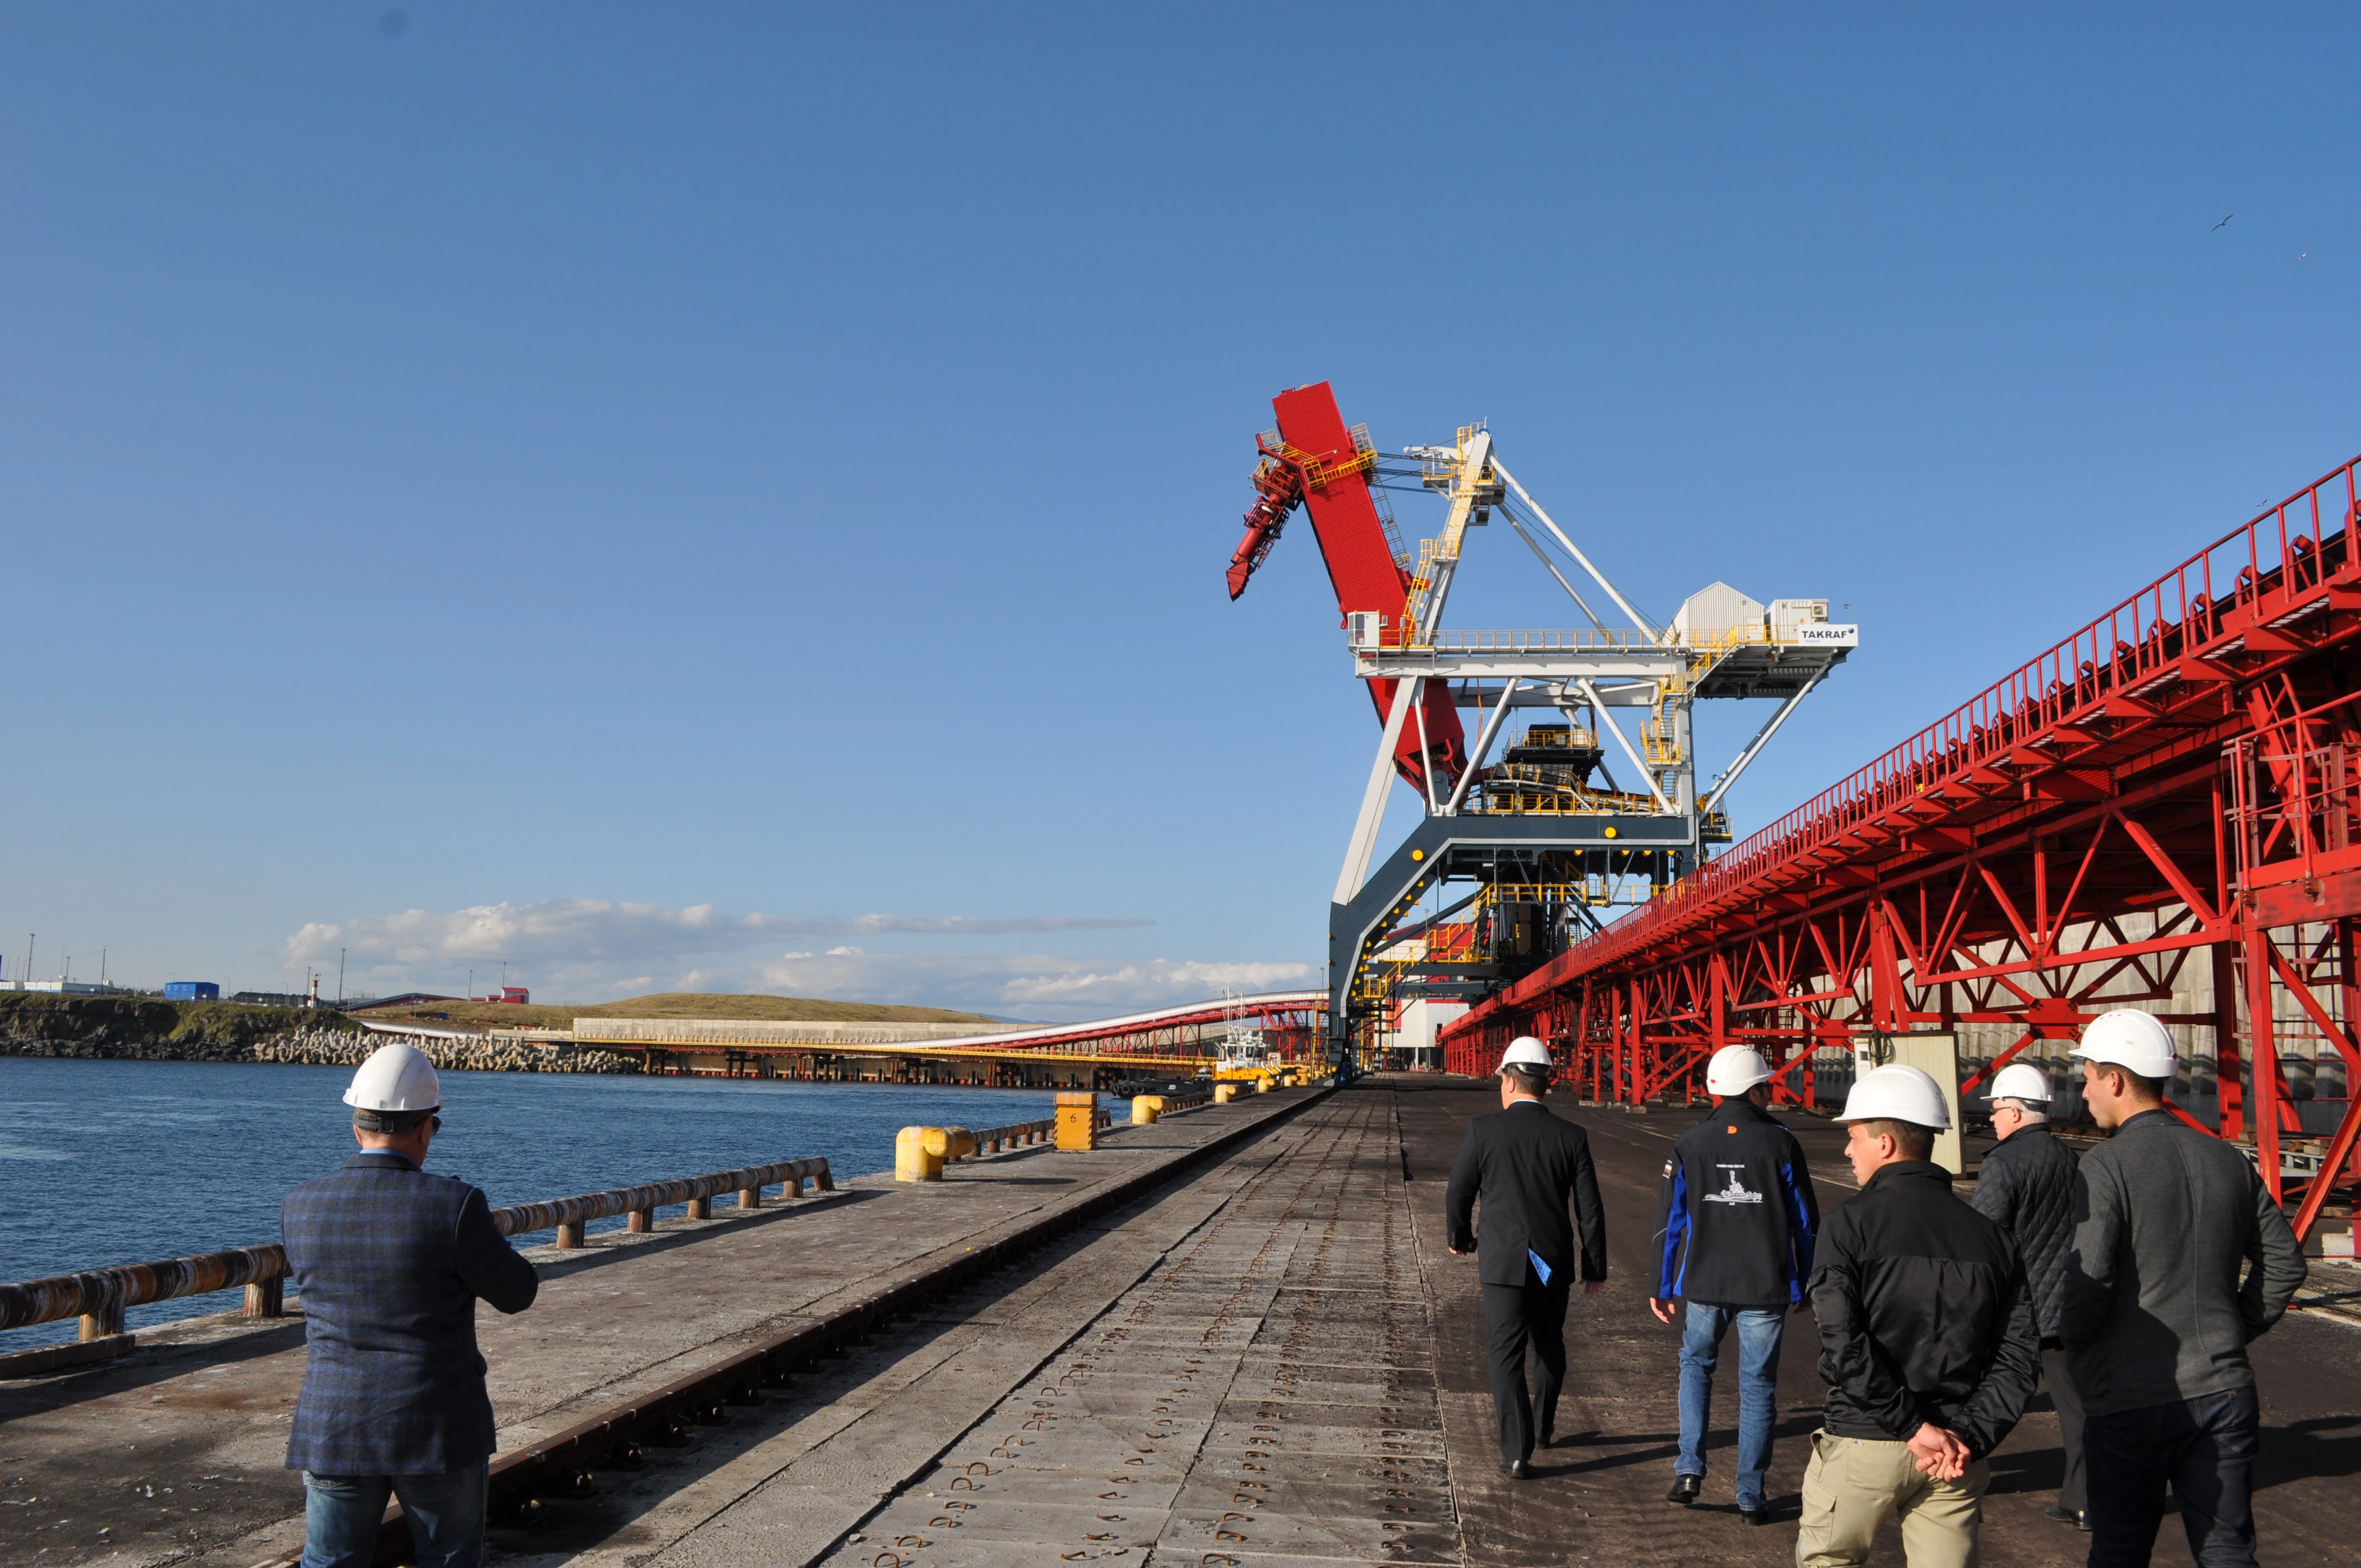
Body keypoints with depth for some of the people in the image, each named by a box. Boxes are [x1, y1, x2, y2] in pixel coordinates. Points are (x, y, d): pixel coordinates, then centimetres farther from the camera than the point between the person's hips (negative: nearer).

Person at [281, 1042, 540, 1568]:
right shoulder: (453, 1207, -18)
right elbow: (517, 1294, -6)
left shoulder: (300, 1207, -4)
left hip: (334, 1427, 3)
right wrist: (490, 1241, 12)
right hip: (437, 1427, -3)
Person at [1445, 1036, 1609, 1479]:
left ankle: (1517, 1451, -3)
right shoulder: (1571, 1137, -5)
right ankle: (1545, 1426, 39)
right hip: (1554, 1264, 3)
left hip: (1503, 1263, -3)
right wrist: (1596, 1267, 9)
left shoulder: (1483, 1130, -9)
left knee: (1507, 1355, 3)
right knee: (1550, 1348, 22)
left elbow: (1458, 1193, 0)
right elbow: (1590, 1210, -2)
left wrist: (1460, 1238, 19)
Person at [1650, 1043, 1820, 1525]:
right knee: (1758, 1385, 9)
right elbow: (1805, 1222, -1)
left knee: (1696, 1364, 22)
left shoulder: (1688, 1145, -2)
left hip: (1703, 1285, 1)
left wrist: (1663, 1287, 9)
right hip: (1765, 1287, -1)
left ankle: (1690, 1470, 10)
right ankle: (1751, 1496, 12)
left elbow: (1670, 1221, 1)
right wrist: (1803, 1286, 10)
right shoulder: (1781, 1143, -5)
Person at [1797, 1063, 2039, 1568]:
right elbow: (2018, 1355, -1)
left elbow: (1844, 1347, -19)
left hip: (1863, 1445, -4)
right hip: (1956, 1456, 4)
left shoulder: (1850, 1226, -10)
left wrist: (1915, 1426, -14)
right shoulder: (1991, 1237, 5)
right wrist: (1969, 1437, -6)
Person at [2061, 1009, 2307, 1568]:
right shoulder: (2228, 1160, 5)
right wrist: (2236, 1330, 17)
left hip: (2129, 1398, -5)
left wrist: (2072, 1348, -3)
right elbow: (2284, 1260, 12)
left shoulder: (2105, 1166, -14)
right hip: (2223, 1390, 5)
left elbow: (2087, 1281, -20)